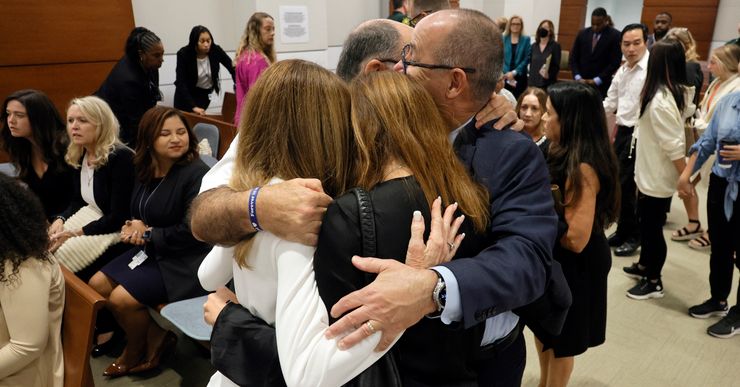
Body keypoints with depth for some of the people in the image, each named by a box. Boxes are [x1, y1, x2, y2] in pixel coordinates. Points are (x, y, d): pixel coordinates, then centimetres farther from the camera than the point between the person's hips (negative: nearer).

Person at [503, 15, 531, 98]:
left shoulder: (526, 39, 6)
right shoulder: (503, 39, 8)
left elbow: (527, 59, -1)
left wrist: (515, 72, -11)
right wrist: (507, 73, -11)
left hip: (520, 76, 0)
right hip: (504, 76, 0)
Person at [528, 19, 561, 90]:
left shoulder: (555, 46, 0)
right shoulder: (534, 46, 13)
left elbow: (556, 66, -5)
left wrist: (549, 74, -22)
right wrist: (530, 78, 6)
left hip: (548, 83, -4)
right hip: (533, 82, 4)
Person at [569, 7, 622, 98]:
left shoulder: (615, 36, -4)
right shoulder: (583, 33, 7)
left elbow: (615, 62, -7)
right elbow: (573, 58, 8)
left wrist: (596, 80, -12)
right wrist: (578, 78, -6)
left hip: (601, 86, -3)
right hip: (581, 83, 3)